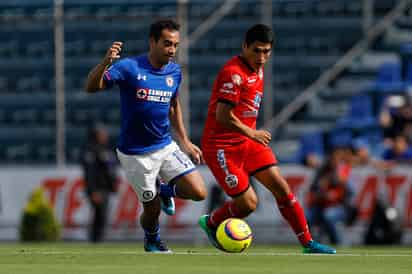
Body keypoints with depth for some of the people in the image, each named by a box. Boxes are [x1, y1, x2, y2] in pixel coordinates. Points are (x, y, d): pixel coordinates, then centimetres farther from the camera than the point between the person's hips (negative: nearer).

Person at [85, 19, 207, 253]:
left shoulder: (175, 72, 0)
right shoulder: (130, 68, -17)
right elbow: (91, 87, -26)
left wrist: (185, 141, 15)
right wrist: (106, 63, -44)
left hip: (166, 147, 4)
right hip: (135, 154, -4)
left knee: (199, 192, -10)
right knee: (153, 209, 3)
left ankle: (166, 191, 24)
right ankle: (152, 241, 38)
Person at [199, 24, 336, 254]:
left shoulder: (258, 70, 10)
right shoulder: (234, 73, -20)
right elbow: (222, 116, -24)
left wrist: (253, 135, 16)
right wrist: (252, 134, -16)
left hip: (248, 141, 9)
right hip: (222, 146, -9)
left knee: (282, 187, -2)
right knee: (248, 204, -8)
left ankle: (308, 244, 2)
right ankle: (210, 223, 21)